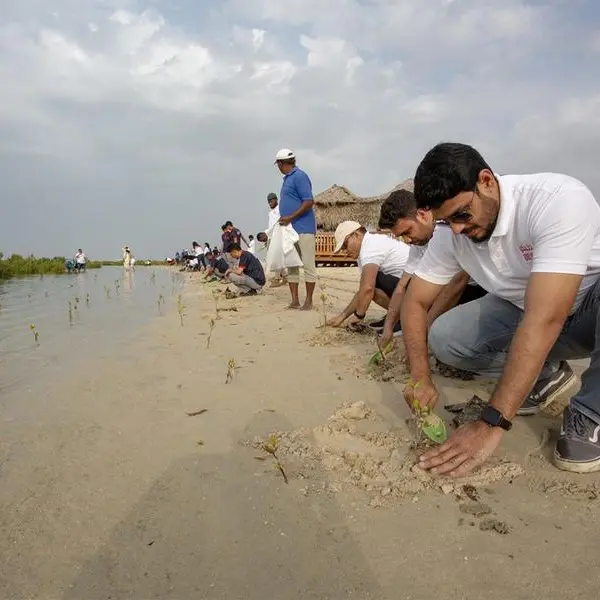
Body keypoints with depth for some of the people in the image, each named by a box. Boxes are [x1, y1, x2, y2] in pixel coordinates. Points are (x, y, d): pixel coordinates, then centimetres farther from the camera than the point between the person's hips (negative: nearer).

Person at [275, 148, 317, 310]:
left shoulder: (299, 176, -10)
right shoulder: (288, 178, 17)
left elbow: (309, 202, -18)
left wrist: (290, 218, -19)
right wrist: (285, 220, 12)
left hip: (303, 228, -10)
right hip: (289, 229, 10)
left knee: (308, 265, -4)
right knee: (291, 265, 8)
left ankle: (309, 301, 2)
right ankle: (294, 300, 13)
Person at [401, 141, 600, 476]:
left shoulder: (558, 199, -33)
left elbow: (545, 319, -40)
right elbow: (416, 302, -6)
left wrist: (492, 424, -41)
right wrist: (421, 379, -23)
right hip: (524, 311, 5)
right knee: (443, 338, -17)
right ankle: (546, 374, 6)